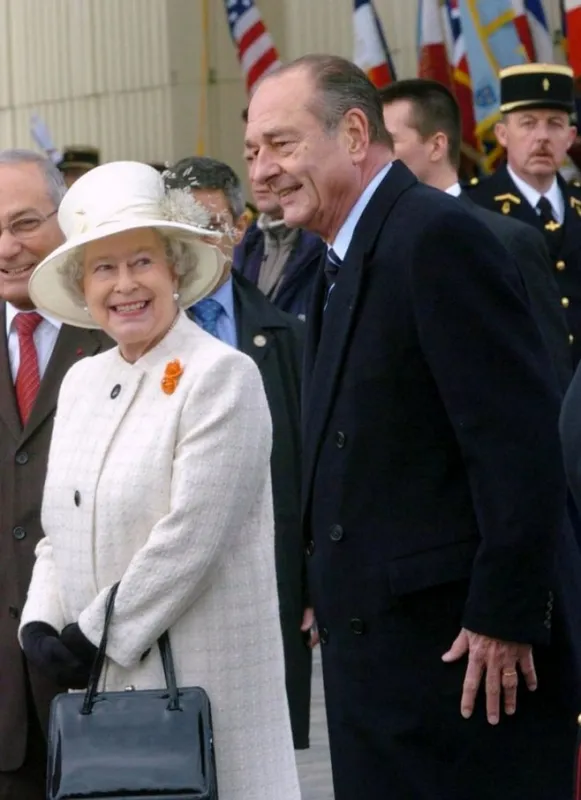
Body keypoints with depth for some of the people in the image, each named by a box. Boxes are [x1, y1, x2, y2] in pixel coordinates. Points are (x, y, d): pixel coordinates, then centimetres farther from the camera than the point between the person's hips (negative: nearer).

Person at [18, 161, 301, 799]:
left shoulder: (221, 376, -9)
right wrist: (39, 625, -1)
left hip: (198, 684, -6)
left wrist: (95, 637, -12)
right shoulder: (82, 381, 13)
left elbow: (188, 538, -16)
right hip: (97, 687, 6)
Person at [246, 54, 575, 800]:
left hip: (459, 645, -9)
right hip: (373, 645, 9)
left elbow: (519, 442, -19)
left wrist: (503, 619, -19)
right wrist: (330, 597, 14)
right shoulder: (345, 262, 15)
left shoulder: (437, 236, -14)